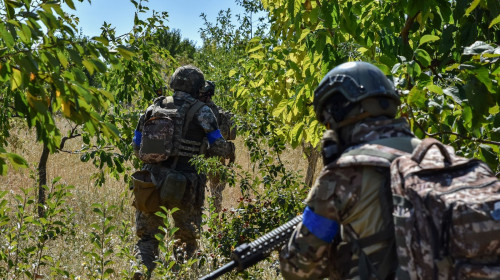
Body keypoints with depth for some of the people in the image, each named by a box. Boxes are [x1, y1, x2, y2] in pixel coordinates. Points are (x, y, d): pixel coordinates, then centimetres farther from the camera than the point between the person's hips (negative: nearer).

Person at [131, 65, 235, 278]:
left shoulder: (155, 107, 8)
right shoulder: (201, 111, -3)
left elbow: (138, 146, 12)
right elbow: (218, 147, -2)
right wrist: (230, 148, 20)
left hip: (153, 180, 3)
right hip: (185, 187, -3)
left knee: (147, 237, 14)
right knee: (187, 239, 17)